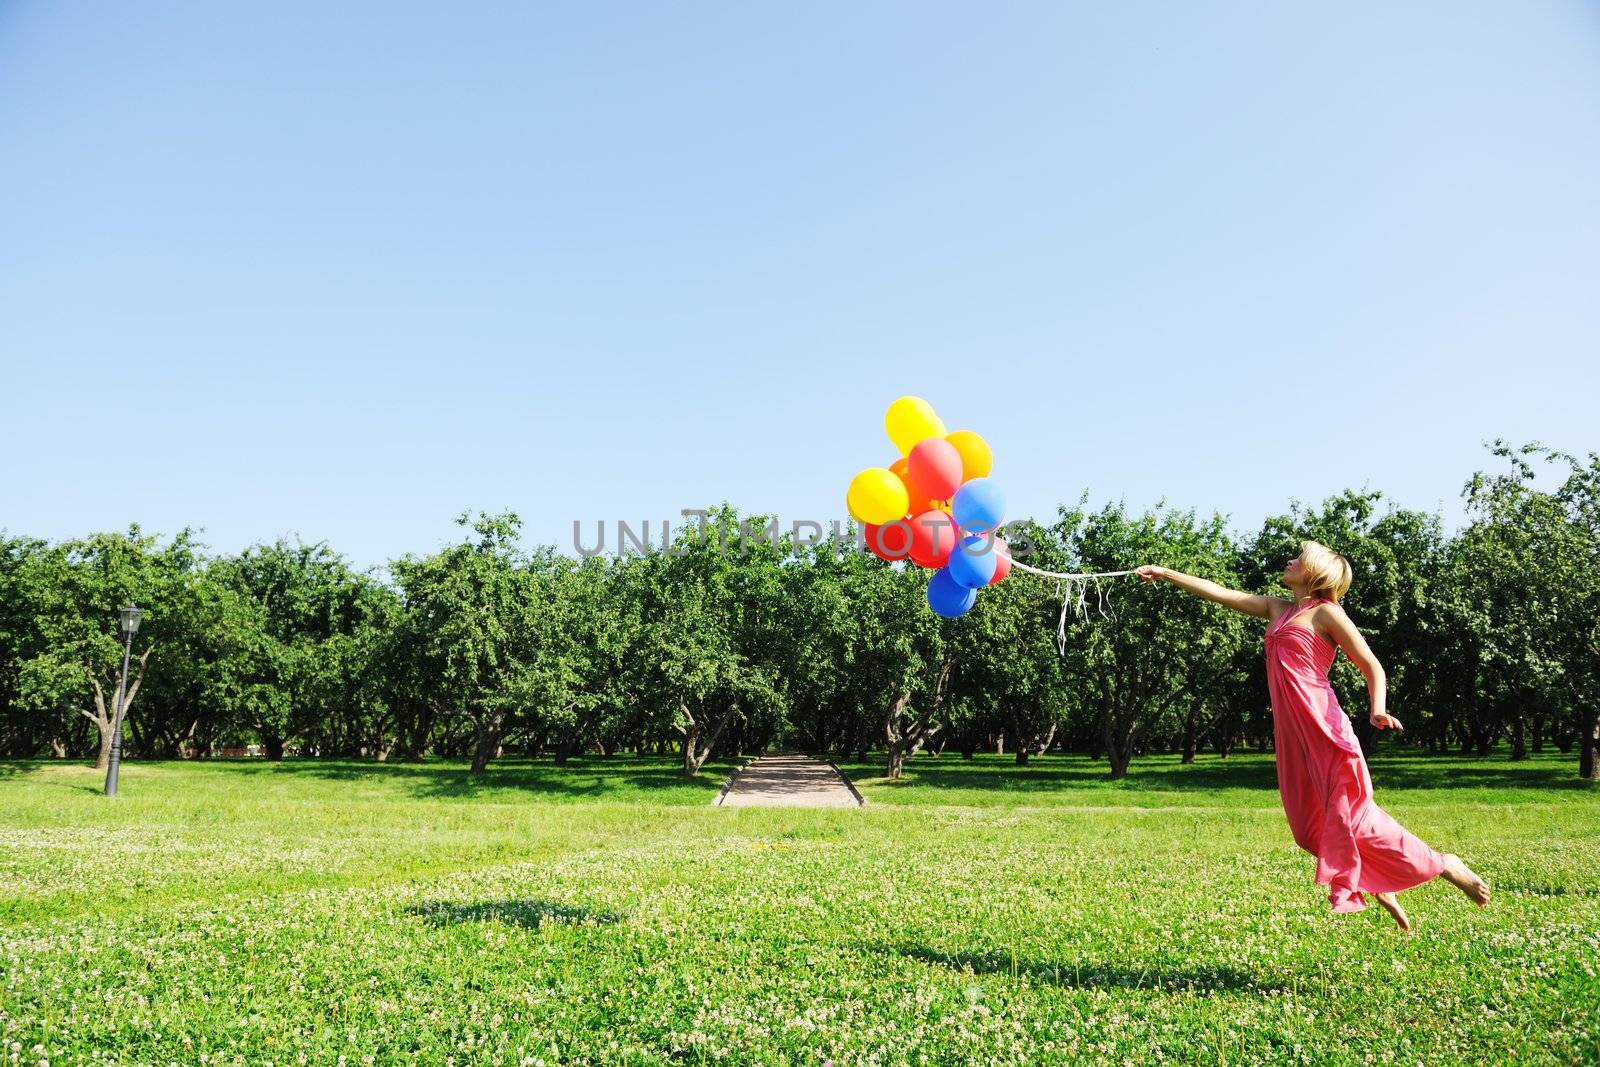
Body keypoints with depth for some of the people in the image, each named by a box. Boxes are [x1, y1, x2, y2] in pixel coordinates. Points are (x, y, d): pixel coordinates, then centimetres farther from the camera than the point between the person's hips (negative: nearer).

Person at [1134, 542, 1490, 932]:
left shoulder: (1326, 612, -3)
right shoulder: (1278, 609, 17)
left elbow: (1372, 666, -5)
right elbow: (1218, 592, 21)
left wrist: (1378, 710, -23)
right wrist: (1164, 573, 21)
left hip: (1323, 729, -7)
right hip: (1291, 733, 7)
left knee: (1353, 819, -7)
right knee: (1311, 828, 5)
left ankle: (1443, 864, 11)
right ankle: (1377, 888, 20)